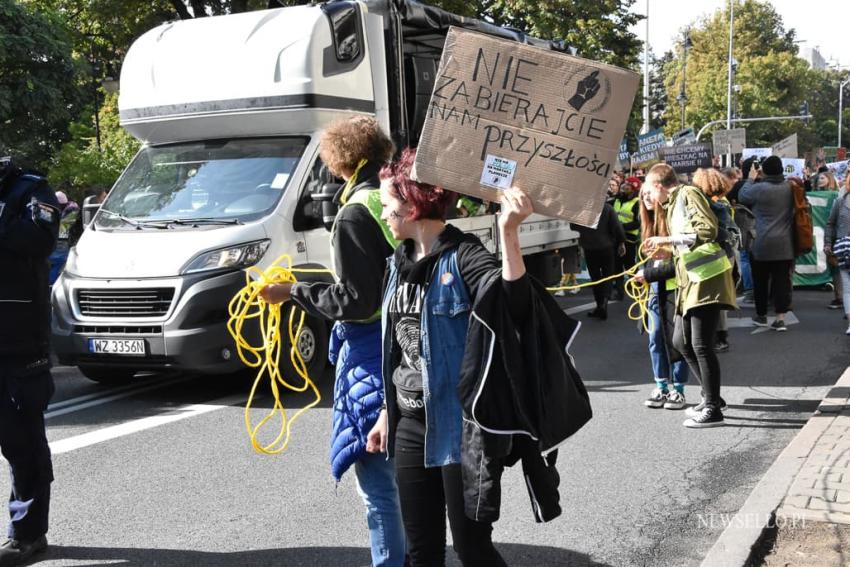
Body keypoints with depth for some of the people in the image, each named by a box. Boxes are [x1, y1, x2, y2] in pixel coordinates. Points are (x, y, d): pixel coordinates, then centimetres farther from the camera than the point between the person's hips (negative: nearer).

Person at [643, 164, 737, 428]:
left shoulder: (688, 194, -8)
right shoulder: (672, 205, 19)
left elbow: (708, 230, -21)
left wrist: (669, 240, -19)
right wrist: (666, 252, 26)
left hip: (708, 279, -10)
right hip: (690, 280, 10)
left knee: (701, 345, -7)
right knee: (681, 341, 13)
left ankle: (712, 409, 2)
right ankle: (711, 395, 26)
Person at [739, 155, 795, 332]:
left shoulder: (759, 188, -13)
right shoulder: (790, 188, 2)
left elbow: (742, 197, 6)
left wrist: (750, 179, 19)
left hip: (763, 244, -3)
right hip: (785, 243, 3)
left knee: (761, 280, 12)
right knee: (782, 280, 3)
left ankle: (761, 316, 23)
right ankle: (780, 318, -2)